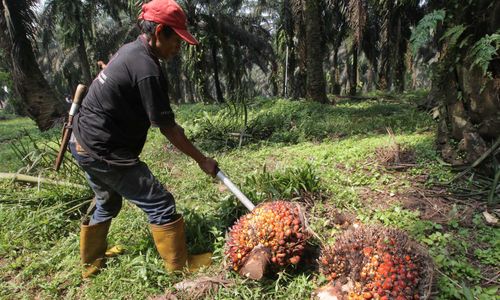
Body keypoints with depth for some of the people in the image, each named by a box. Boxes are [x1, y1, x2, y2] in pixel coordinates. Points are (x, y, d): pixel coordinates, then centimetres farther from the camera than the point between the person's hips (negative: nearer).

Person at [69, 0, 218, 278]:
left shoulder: (129, 49, 8)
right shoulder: (147, 70, -23)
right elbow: (167, 129, -18)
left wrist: (170, 123, 14)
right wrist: (202, 160, -9)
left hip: (84, 143, 10)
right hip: (105, 152, -10)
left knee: (107, 204, 26)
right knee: (160, 204, -1)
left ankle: (91, 263, 43)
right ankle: (181, 264, 14)